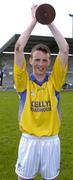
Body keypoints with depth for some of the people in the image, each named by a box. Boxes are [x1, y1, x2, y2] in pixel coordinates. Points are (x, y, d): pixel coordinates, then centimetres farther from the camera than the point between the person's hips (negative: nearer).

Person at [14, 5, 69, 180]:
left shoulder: (54, 80, -1)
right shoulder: (24, 81, -3)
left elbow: (64, 49, -8)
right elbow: (18, 48, -12)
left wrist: (49, 21, -6)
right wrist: (34, 20, -8)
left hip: (51, 140, 1)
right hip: (29, 139, 0)